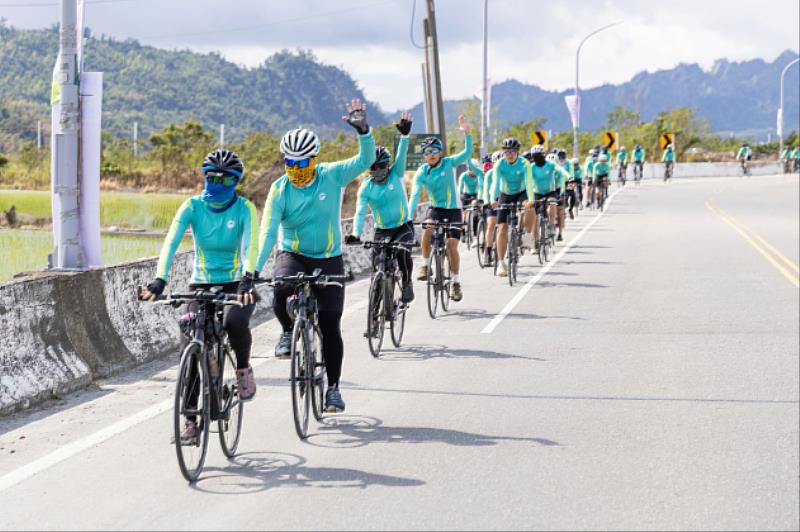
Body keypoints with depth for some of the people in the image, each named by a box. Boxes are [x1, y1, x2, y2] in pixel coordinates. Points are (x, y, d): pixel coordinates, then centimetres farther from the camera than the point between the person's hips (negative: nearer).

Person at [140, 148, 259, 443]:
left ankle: (243, 369, -2)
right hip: (201, 285, 2)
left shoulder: (244, 209, -9)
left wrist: (247, 280, -44)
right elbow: (171, 242, -19)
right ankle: (190, 420, -5)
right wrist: (160, 280, -35)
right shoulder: (193, 206, -6)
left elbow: (250, 246, -24)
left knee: (234, 323, -35)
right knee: (188, 348, -16)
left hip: (235, 285, -2)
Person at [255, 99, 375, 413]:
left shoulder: (331, 176, -10)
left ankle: (333, 388, 15)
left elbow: (365, 161, -19)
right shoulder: (279, 190, -12)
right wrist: (254, 269, -30)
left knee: (330, 327, 0)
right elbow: (268, 231, -19)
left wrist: (363, 131, -37)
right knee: (282, 290, -34)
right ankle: (288, 332, -3)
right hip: (293, 255, 0)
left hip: (329, 260, 0)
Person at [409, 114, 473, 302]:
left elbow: (467, 152, -23)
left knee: (452, 245, -10)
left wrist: (467, 133, -39)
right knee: (426, 231, -29)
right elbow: (414, 194, -18)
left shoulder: (449, 163, -10)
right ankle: (426, 264, -7)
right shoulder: (421, 173, -8)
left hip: (453, 209, -1)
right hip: (435, 208, 1)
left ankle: (456, 283, 3)